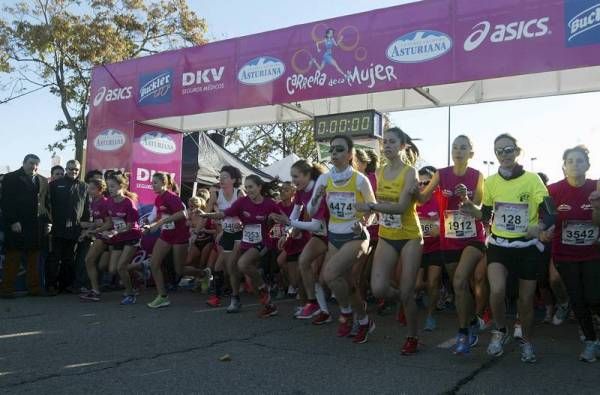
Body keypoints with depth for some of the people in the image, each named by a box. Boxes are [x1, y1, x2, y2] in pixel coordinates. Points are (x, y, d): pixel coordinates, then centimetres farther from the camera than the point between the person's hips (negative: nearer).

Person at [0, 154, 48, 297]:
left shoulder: (38, 180, 13)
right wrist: (13, 221, -15)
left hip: (34, 226, 5)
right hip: (16, 226, -5)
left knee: (33, 258, 7)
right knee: (13, 258, 1)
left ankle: (34, 288, 13)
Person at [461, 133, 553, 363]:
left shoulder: (532, 180, -9)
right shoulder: (490, 182, 1)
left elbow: (549, 215, -12)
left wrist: (538, 227, -34)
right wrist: (473, 211, -11)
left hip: (527, 247, -1)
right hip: (499, 245, 1)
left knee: (526, 299, 8)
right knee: (497, 291, -21)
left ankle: (526, 342, 35)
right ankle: (501, 331, 9)